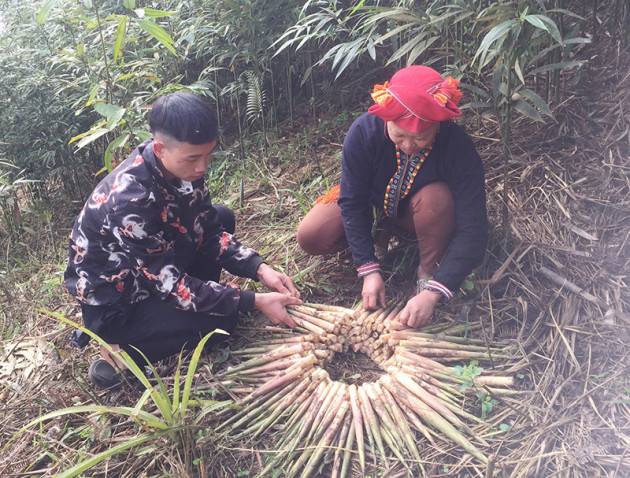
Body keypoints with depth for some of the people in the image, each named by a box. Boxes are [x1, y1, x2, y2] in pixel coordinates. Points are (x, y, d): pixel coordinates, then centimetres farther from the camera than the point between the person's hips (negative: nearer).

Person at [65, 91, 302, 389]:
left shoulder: (181, 164, -15)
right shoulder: (130, 199, -37)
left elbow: (209, 229, -4)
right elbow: (169, 283, -31)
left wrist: (260, 269, -17)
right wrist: (254, 302, -29)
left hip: (159, 264, 8)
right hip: (112, 303, -7)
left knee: (222, 217, 3)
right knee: (220, 321, -20)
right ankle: (119, 352, -4)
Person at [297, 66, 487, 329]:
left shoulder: (459, 147, -33)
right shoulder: (363, 131, -30)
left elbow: (472, 232, -33)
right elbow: (352, 201, -23)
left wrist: (432, 293, -41)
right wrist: (370, 270, -28)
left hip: (416, 212, -1)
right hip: (373, 203, 2)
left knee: (437, 198, -36)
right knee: (311, 237, -18)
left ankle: (428, 271, -10)